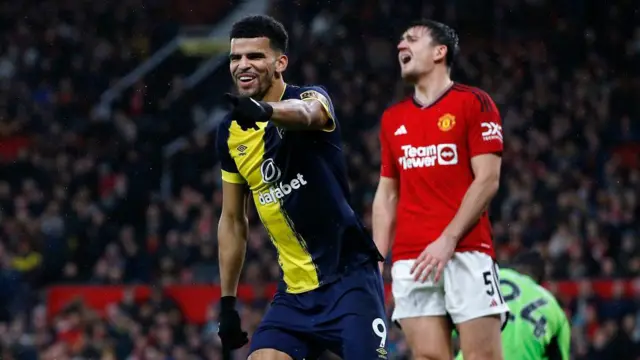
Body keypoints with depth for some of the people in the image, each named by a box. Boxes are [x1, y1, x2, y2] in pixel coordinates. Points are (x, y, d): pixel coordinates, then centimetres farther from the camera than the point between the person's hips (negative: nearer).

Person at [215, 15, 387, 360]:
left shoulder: (311, 97, -11)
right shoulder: (230, 133, 6)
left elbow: (305, 112, -39)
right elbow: (232, 220, 16)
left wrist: (266, 110, -62)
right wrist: (227, 302, 14)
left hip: (348, 277, -5)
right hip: (294, 290, 5)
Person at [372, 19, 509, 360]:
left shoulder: (474, 103, 1)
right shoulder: (392, 118, 17)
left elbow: (487, 180, -6)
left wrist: (448, 240, -15)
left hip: (466, 252, -4)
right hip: (410, 260, 5)